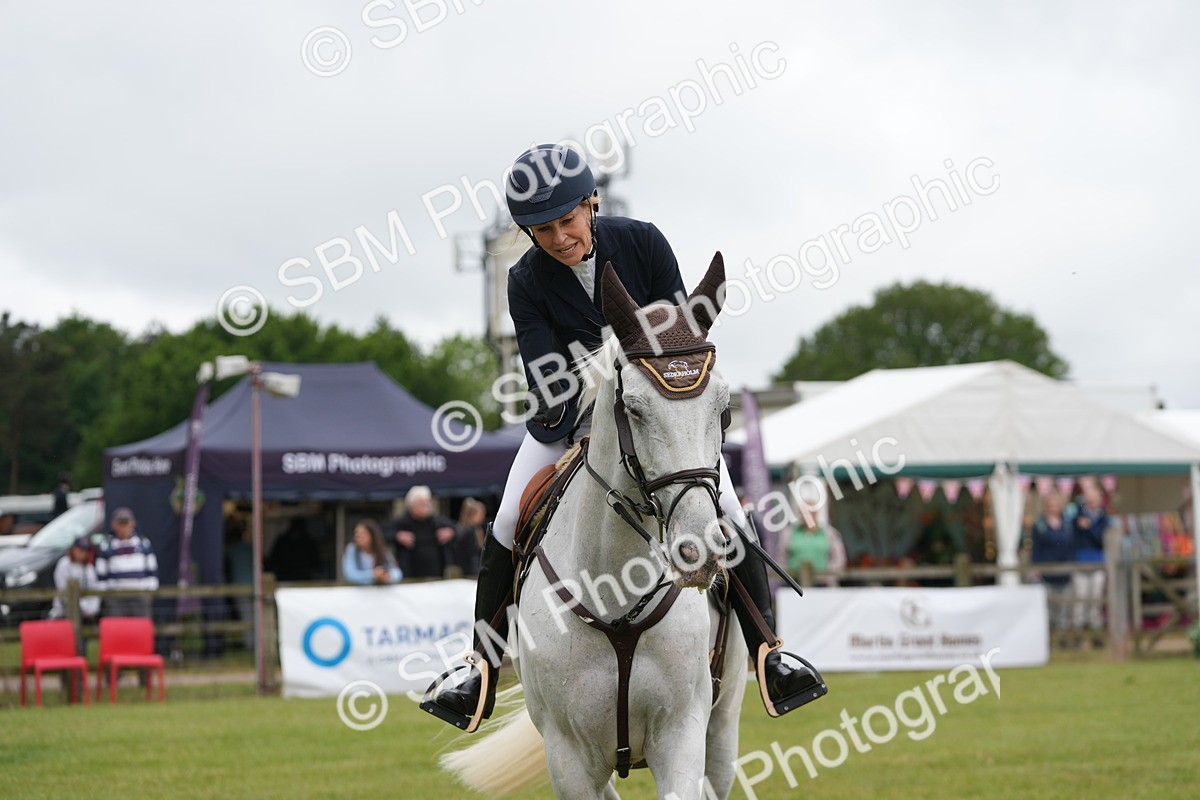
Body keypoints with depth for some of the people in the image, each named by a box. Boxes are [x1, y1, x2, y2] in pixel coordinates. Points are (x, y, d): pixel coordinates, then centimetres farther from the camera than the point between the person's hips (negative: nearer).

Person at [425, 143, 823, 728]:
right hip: (568, 416, 0)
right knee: (507, 529, -12)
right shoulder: (527, 282, -18)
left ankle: (766, 653, -6)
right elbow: (551, 390, -23)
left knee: (728, 516, -15)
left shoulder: (643, 242, -18)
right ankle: (482, 673, -3)